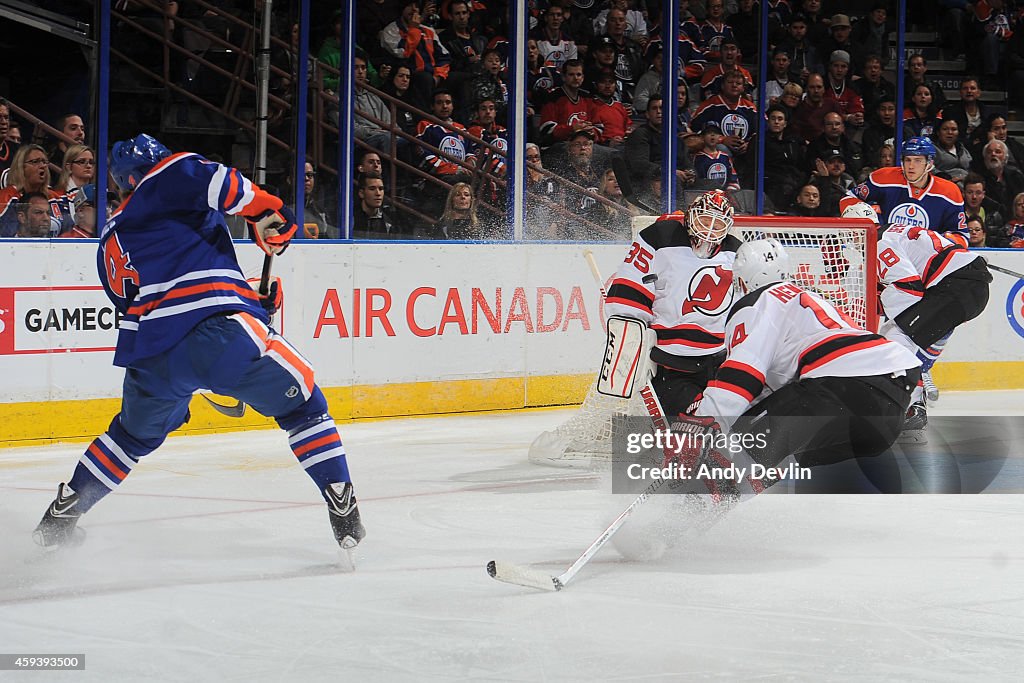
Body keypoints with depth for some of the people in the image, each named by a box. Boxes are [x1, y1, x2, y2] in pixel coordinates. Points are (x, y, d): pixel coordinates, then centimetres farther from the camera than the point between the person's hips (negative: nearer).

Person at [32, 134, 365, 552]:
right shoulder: (172, 177, 12)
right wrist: (267, 213, -2)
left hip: (151, 353, 5)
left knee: (134, 435, 32)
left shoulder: (111, 241, 30)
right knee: (303, 403, 13)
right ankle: (343, 513, 3)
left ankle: (60, 517, 32)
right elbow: (213, 180, -12)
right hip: (219, 335, -5)